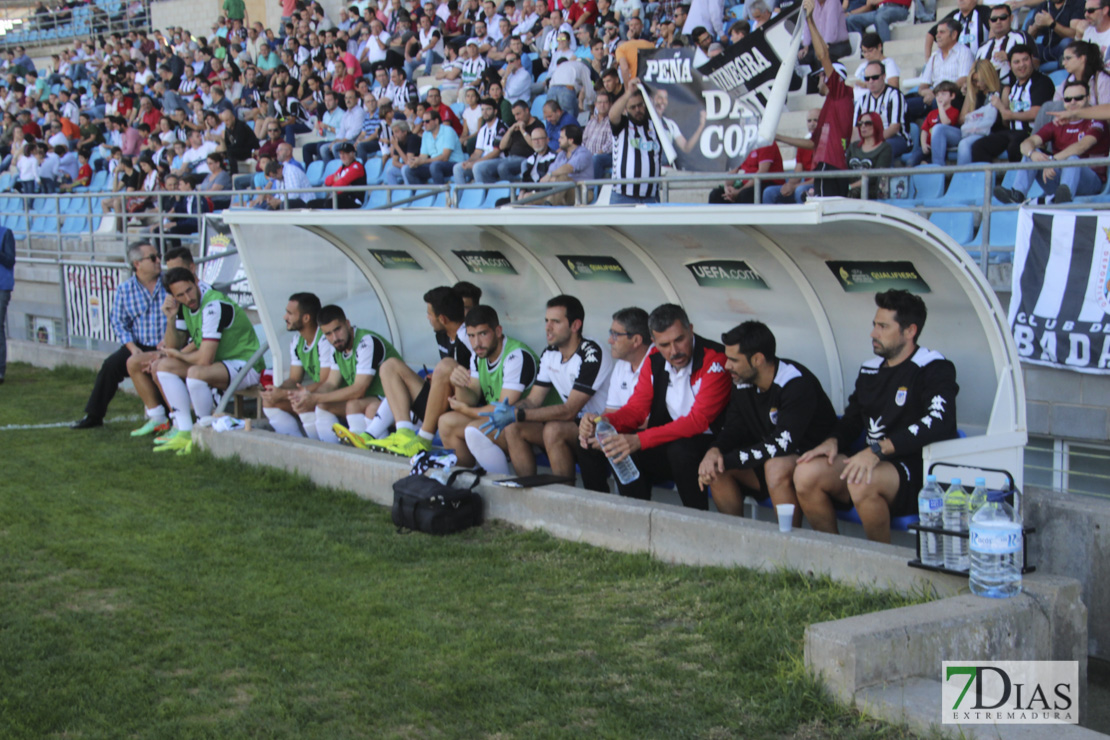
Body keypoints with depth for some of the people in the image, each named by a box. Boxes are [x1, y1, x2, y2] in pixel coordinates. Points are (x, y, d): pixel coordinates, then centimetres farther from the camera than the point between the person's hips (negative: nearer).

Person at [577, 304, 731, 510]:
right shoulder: (654, 361, 4)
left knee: (680, 449, -35)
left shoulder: (714, 359, -19)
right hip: (668, 442, 6)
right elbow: (636, 409, 3)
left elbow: (698, 421, -27)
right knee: (620, 448, -15)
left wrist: (640, 440, -35)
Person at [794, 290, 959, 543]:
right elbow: (851, 419, 26)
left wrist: (878, 449, -29)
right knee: (806, 473, -16)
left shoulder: (934, 369, -5)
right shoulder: (870, 370, 17)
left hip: (914, 474, -7)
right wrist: (832, 441, 0)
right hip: (871, 464, 7)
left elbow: (939, 422, -22)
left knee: (862, 482, -37)